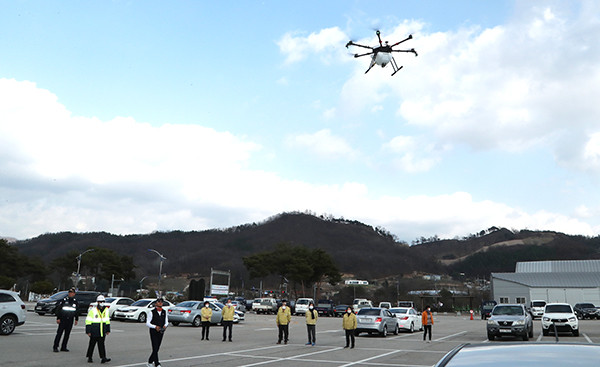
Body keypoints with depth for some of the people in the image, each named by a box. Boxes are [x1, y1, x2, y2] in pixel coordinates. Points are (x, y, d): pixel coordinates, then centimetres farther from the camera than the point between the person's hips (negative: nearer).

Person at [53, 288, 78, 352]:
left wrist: (76, 319, 15)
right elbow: (58, 309, -3)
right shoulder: (63, 300, -3)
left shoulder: (75, 301, 9)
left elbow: (76, 311, 18)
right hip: (62, 320, -4)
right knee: (59, 333, -7)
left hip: (70, 320, 4)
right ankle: (55, 347, -1)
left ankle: (63, 347, 13)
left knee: (67, 334, 6)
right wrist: (58, 318, -8)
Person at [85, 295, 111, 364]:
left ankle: (103, 358, -5)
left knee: (101, 344, 0)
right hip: (94, 332, -4)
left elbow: (107, 321, 16)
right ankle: (89, 357, 19)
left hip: (102, 332, 4)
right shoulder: (92, 310, -8)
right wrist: (88, 331, -11)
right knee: (92, 344, 5)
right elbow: (88, 321, -8)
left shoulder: (106, 310, 8)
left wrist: (108, 330, 15)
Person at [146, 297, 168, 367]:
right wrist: (155, 327, -21)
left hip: (161, 332, 5)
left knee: (157, 348, 10)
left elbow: (166, 322, 13)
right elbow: (147, 323, -6)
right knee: (155, 348, -10)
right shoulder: (152, 312, -6)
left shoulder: (164, 312, 7)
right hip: (153, 332, -5)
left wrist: (165, 325, -10)